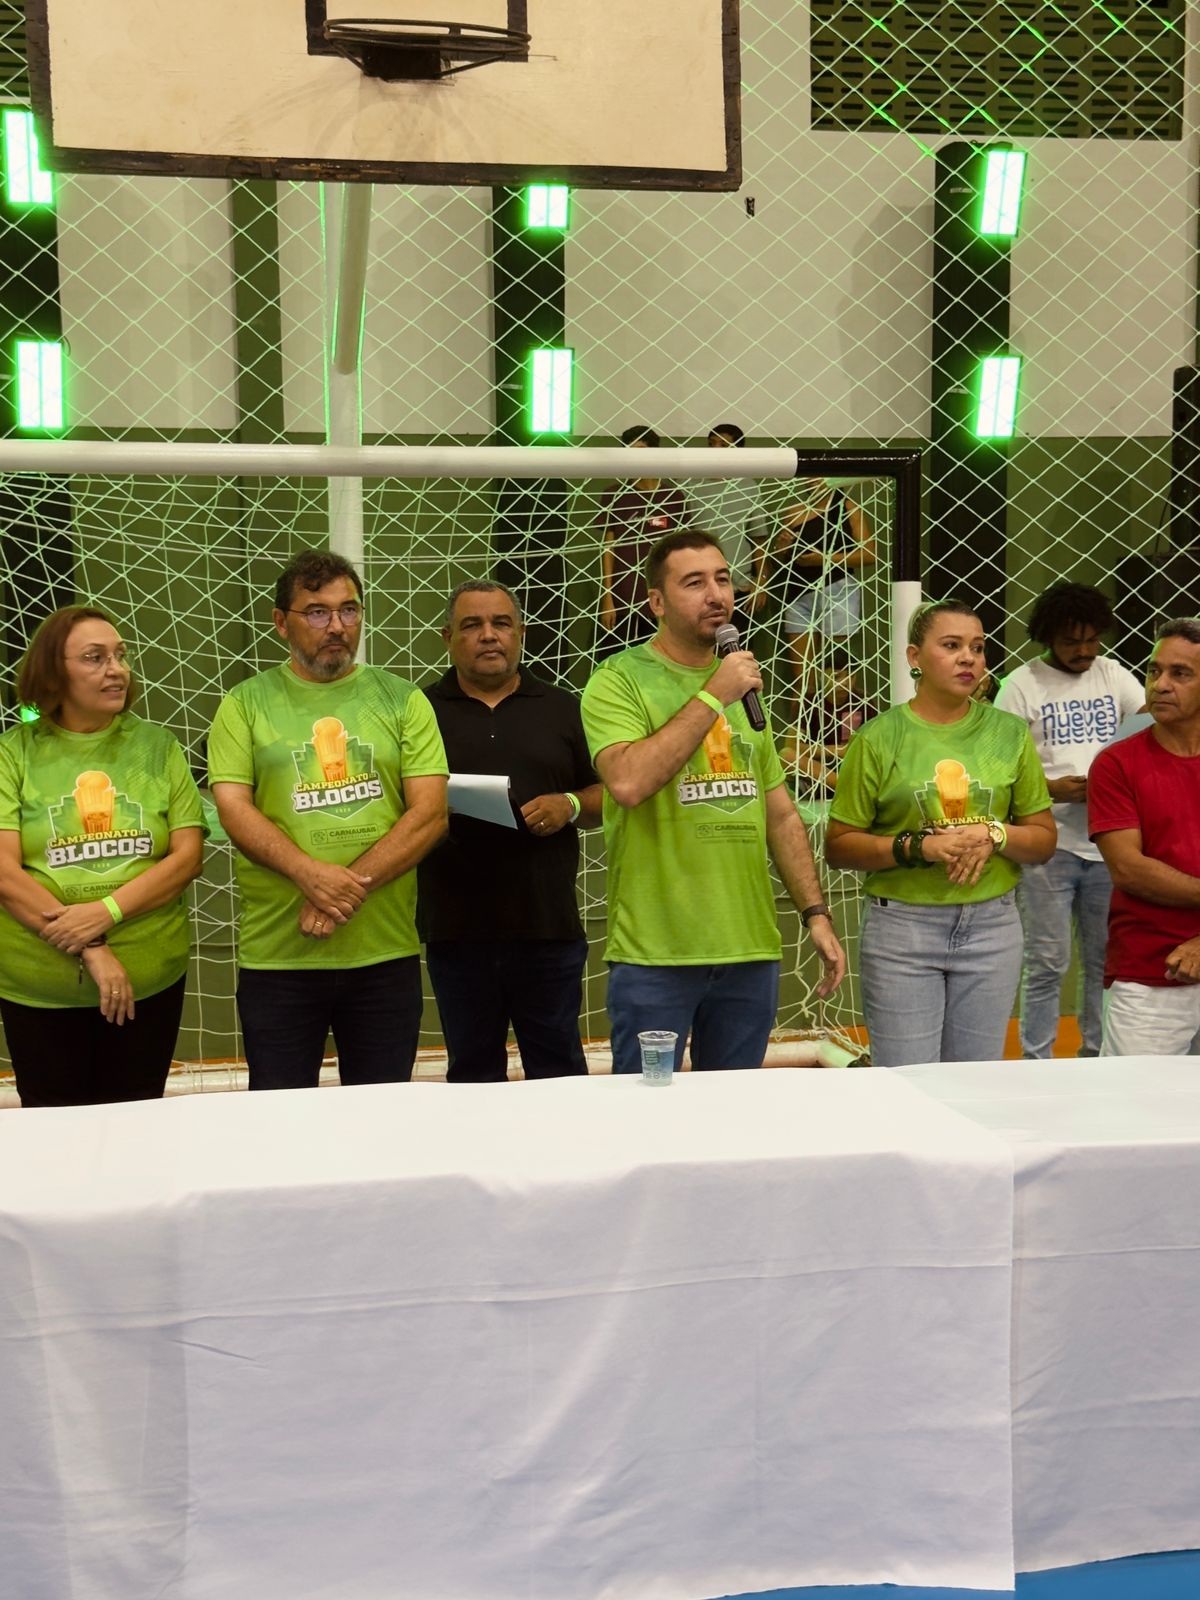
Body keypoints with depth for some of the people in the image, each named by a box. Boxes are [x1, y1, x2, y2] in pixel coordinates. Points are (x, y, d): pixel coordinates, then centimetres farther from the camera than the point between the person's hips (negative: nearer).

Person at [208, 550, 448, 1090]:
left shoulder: (402, 700, 7)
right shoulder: (245, 704, 6)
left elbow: (430, 814, -2)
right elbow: (233, 808, -5)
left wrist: (350, 888, -14)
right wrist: (311, 874, -21)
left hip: (386, 952, 1)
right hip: (276, 956, -1)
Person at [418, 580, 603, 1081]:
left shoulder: (563, 710, 12)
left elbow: (609, 794, 12)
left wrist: (570, 806, -9)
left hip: (548, 923, 0)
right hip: (456, 928, 0)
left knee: (559, 1067, 6)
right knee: (472, 1071, 10)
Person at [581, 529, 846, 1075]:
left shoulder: (744, 687, 15)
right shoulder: (619, 681, -4)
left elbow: (781, 814, 18)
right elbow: (627, 783, -22)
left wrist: (816, 913, 10)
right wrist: (712, 697, -16)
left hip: (752, 950, 5)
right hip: (655, 952, -5)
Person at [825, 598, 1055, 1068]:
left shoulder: (1009, 733, 7)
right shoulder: (879, 738, -2)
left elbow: (1044, 839, 10)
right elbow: (838, 846, -4)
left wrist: (995, 835, -10)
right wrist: (919, 847, -16)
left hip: (992, 926, 3)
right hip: (902, 927, -3)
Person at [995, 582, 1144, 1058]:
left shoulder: (1113, 675, 10)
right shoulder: (1023, 683, -1)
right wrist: (1050, 788, -18)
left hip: (1108, 843, 4)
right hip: (1048, 844, -4)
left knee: (1104, 961, 11)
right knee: (1047, 962, 1)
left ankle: (1095, 1058, 24)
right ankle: (1036, 1065, 11)